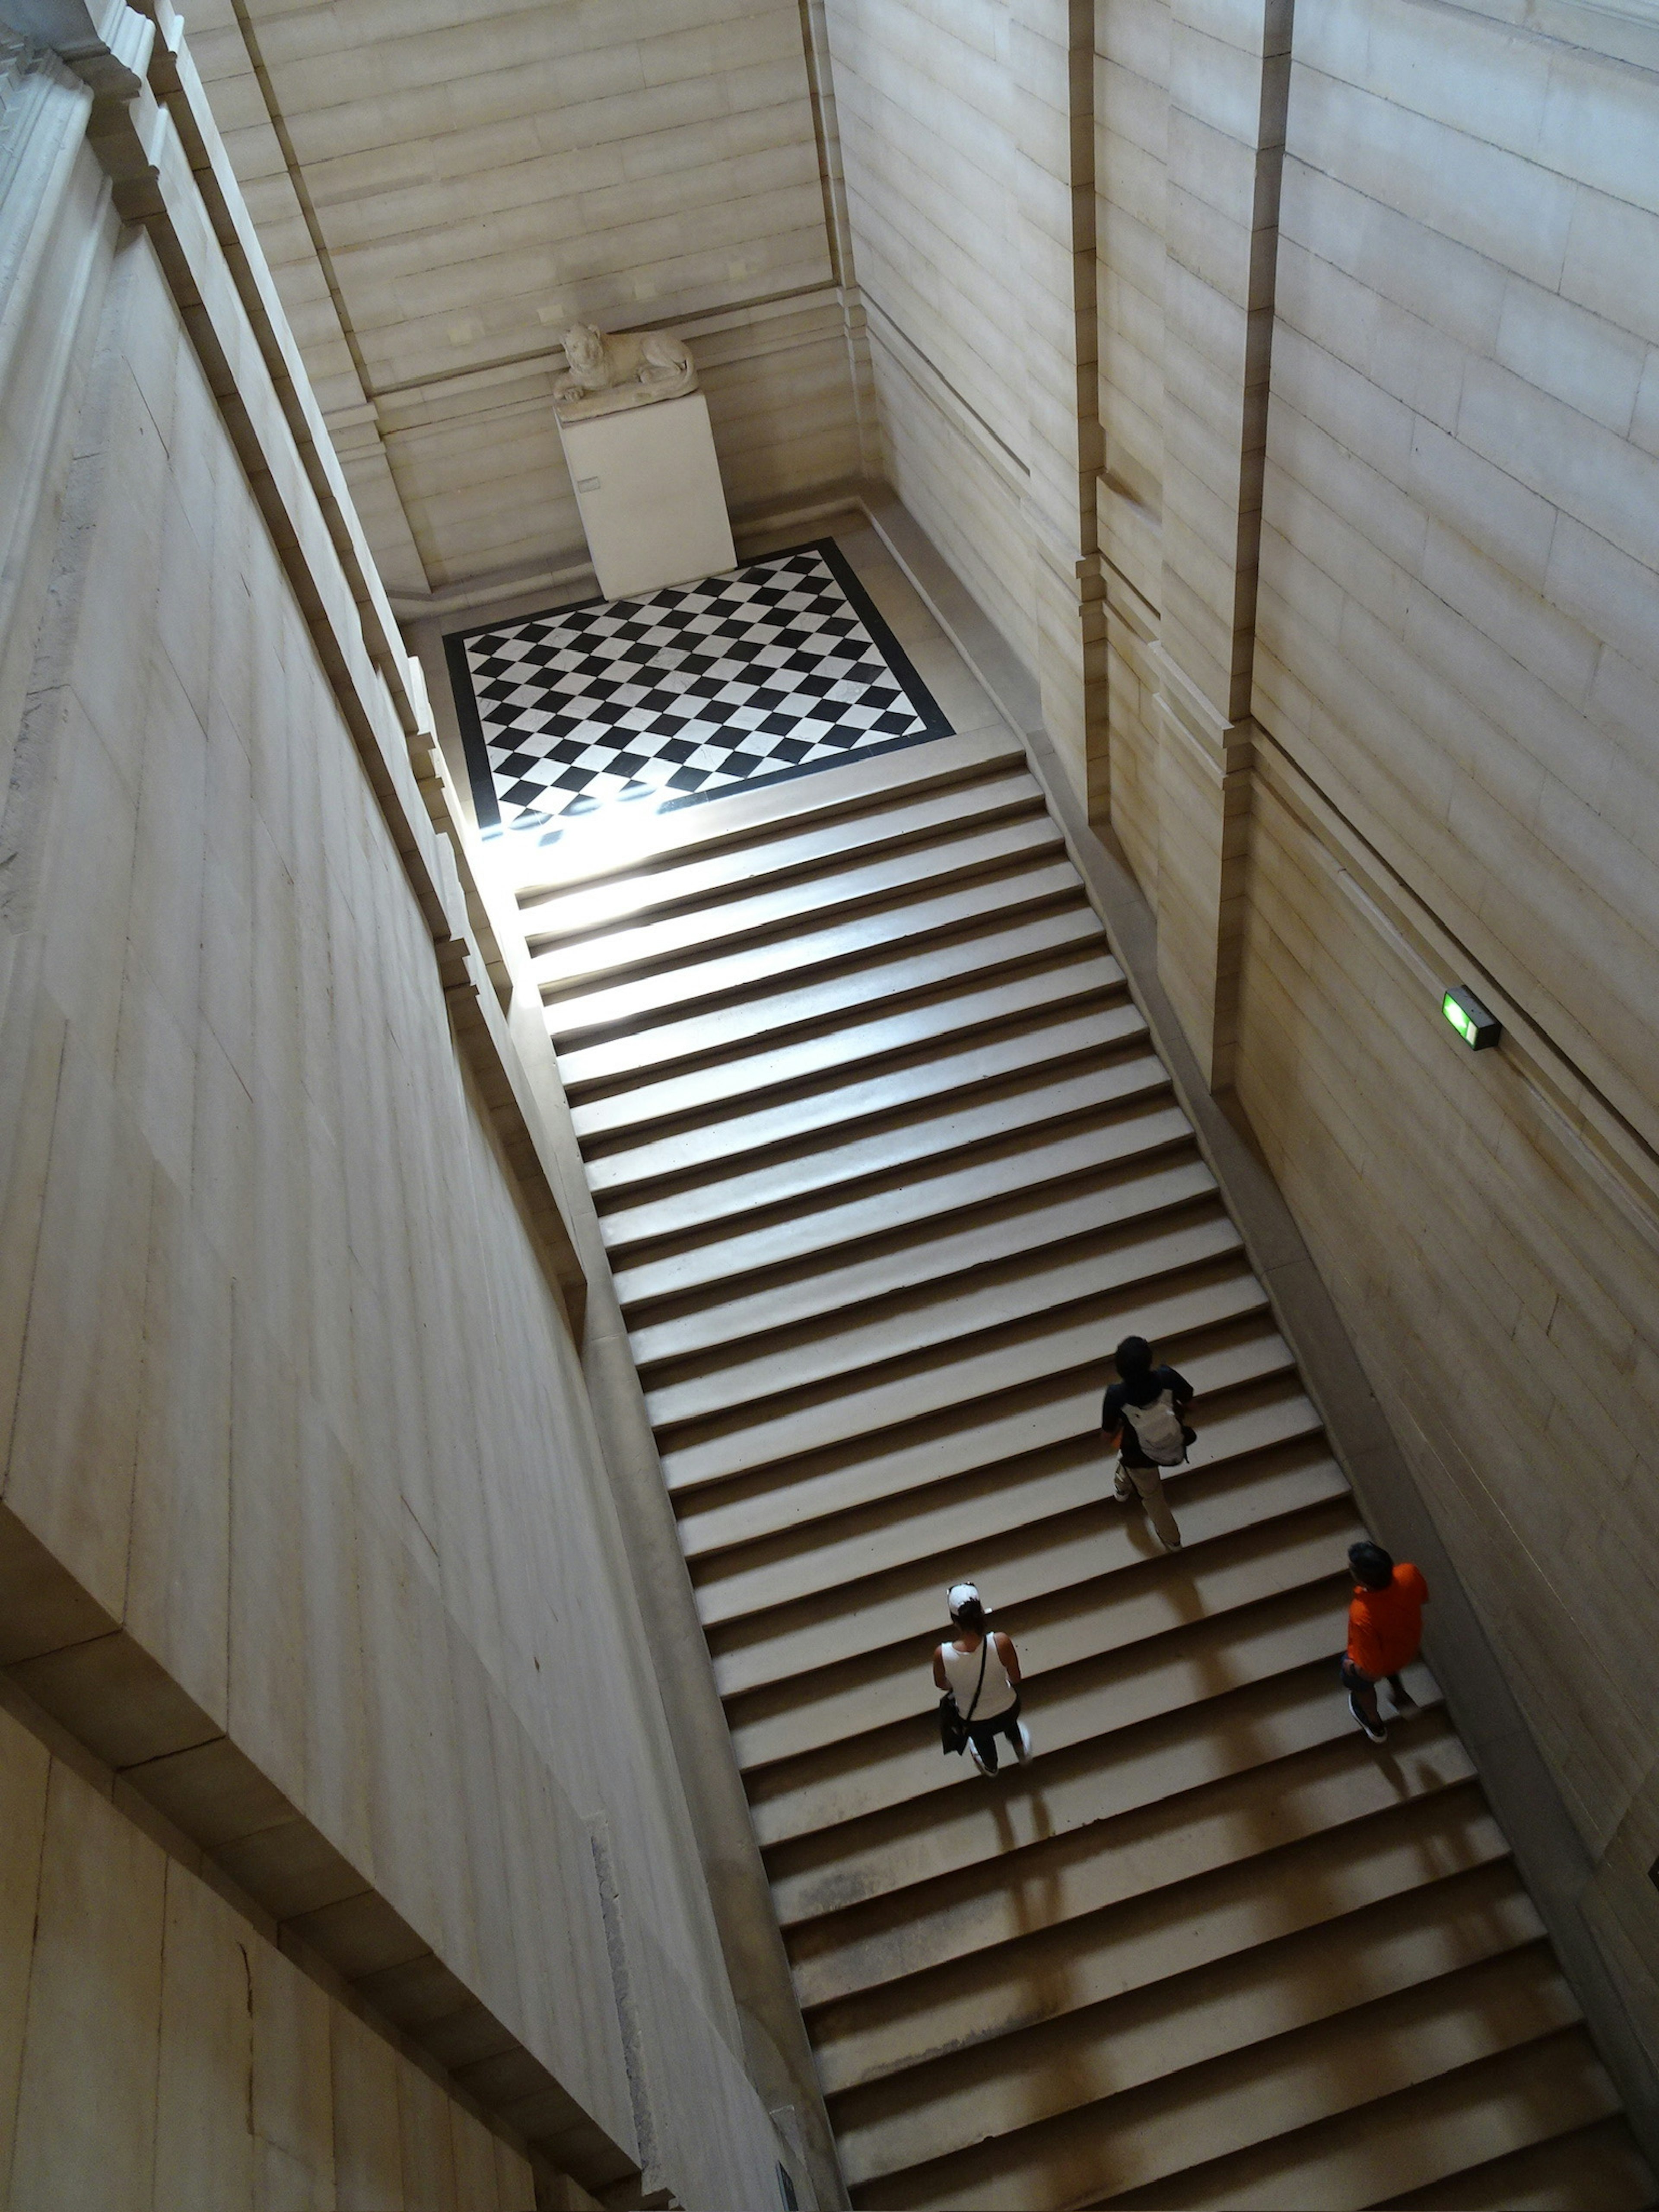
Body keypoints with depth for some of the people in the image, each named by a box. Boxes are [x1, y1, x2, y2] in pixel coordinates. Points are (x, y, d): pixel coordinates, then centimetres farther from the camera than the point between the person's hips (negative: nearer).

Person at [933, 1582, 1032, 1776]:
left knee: (981, 1739, 39)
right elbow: (1016, 1679, -17)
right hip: (1009, 1712, -1)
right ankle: (1021, 1748, 66)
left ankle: (990, 1766, 69)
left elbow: (942, 1685, -10)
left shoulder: (942, 1655, -34)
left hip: (974, 1722, 1)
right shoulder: (1001, 1642, -36)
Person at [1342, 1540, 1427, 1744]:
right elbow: (1424, 1598, -7)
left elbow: (1371, 1672, -34)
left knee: (1358, 1681, 32)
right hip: (1409, 1648, 4)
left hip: (1383, 1664, -4)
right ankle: (1400, 1694, 53)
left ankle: (1375, 1725, 59)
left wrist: (1351, 1667, -14)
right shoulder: (1408, 1573, -34)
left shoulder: (1363, 1616, -48)